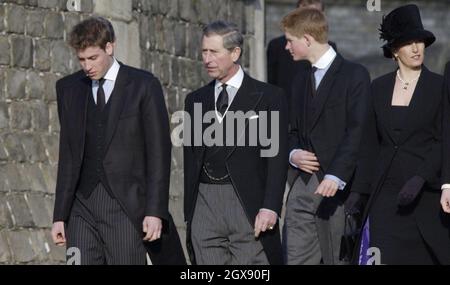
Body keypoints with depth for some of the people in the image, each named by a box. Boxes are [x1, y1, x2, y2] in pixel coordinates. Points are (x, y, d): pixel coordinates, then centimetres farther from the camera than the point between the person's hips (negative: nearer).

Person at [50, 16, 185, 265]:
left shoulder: (143, 86, -1)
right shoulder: (68, 88, 12)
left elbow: (159, 153, -3)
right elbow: (67, 154, 14)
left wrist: (155, 211, -10)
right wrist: (60, 215, 9)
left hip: (127, 206, -3)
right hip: (82, 206, 4)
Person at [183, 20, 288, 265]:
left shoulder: (268, 97, 2)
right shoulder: (195, 101, 16)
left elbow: (277, 157, -3)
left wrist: (270, 208, -13)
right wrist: (189, 214, 12)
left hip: (249, 206, -4)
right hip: (205, 206, 4)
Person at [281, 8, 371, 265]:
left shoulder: (354, 75, -4)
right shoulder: (301, 81, 20)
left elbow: (357, 130, -13)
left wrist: (336, 176, -23)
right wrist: (293, 154, 2)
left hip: (337, 188, -6)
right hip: (303, 187, 6)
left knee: (339, 259, -4)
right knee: (295, 259, -1)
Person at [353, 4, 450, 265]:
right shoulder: (379, 88, 10)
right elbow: (371, 145, 12)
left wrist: (420, 178, -19)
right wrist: (359, 193, 7)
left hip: (427, 192, -2)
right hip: (387, 195, 2)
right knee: (388, 257, -6)